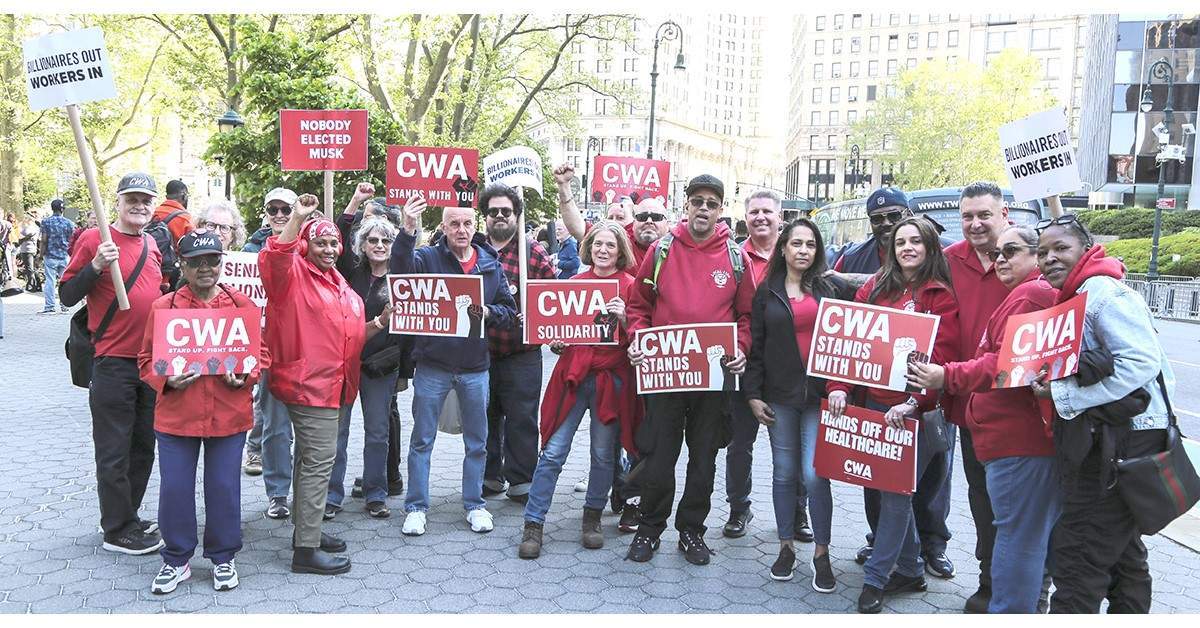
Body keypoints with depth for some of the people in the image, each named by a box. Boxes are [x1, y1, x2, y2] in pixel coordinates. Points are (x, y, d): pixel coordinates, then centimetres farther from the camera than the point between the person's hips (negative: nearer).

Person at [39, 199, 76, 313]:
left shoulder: (46, 222, -2)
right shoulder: (68, 223, 2)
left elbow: (44, 241, -6)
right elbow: (71, 241, 4)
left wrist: (42, 256, 1)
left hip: (50, 256, -1)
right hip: (65, 256, 2)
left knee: (50, 281, 0)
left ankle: (49, 307, 0)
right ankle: (65, 306, 11)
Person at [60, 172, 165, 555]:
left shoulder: (153, 244, 11)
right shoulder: (94, 239, -7)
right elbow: (67, 295, -9)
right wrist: (96, 265, -22)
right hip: (113, 363, -7)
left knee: (143, 447, 15)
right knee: (114, 452, 2)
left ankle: (128, 517, 30)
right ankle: (118, 531, 13)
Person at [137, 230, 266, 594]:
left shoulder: (241, 304, 2)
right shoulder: (164, 306, 0)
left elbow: (260, 353, 7)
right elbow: (147, 360, 5)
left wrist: (246, 376, -12)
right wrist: (167, 380, -14)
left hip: (229, 415, 0)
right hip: (176, 414, 0)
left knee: (224, 488, 8)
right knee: (175, 489, 6)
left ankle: (223, 558, 26)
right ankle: (176, 561, 25)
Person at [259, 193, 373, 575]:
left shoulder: (339, 284, 18)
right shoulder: (293, 274, -8)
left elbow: (350, 334, 25)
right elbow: (273, 259, -32)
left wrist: (379, 324, 9)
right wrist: (298, 218, -37)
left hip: (331, 382, 10)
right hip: (307, 382, -10)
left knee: (312, 459, 18)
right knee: (319, 460, -10)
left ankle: (306, 530, 32)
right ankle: (306, 550, -4)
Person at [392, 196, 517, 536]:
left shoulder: (491, 265, 4)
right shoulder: (428, 257, -4)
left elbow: (510, 311, 8)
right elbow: (401, 269, -25)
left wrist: (488, 312, -13)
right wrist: (408, 231, -40)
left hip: (476, 367, 3)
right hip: (432, 364, -2)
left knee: (477, 441, 13)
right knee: (422, 440, 7)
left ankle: (475, 504, 27)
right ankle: (416, 507, 20)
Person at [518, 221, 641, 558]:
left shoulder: (630, 286, 1)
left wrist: (623, 319, -19)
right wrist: (555, 341, -1)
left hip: (611, 378, -2)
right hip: (572, 375, 2)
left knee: (603, 455, 7)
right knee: (553, 452, -1)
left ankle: (592, 517, 27)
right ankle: (533, 524, 7)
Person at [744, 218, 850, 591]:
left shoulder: (832, 288, 5)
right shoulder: (767, 292, 7)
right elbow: (755, 347, 7)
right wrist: (753, 395, 1)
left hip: (821, 393, -1)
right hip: (780, 395, 2)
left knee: (815, 474, -6)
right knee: (784, 473, 9)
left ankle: (822, 553, 9)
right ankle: (786, 547, 22)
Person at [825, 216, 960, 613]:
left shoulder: (941, 295, -3)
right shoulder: (875, 287, 9)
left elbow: (941, 356, -11)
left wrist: (914, 401, -22)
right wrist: (839, 386, -8)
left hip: (916, 409, -4)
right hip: (876, 403, 5)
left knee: (896, 491, -2)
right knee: (892, 488, 12)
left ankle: (875, 577, 9)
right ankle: (909, 570, 27)